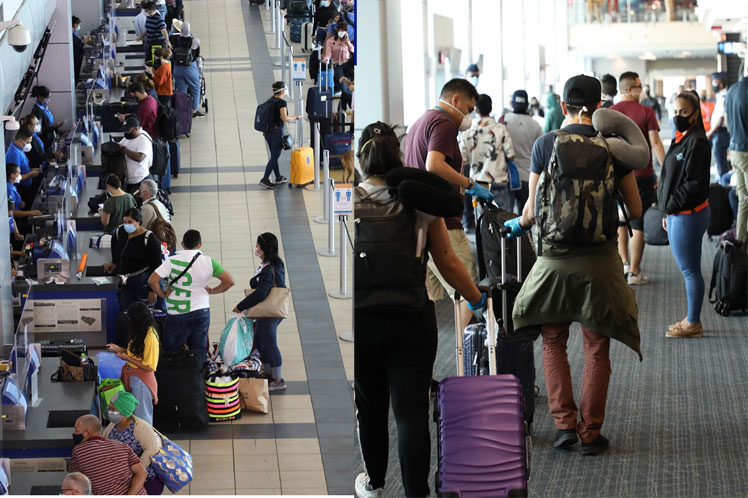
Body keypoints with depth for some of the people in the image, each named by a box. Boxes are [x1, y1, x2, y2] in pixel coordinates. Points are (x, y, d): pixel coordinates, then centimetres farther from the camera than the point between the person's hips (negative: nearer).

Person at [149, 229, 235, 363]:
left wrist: (162, 294, -2)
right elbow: (229, 281, -6)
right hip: (202, 311, 3)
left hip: (177, 315, -3)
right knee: (200, 354, 10)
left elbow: (152, 280, -18)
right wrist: (212, 291, 6)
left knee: (170, 352, 9)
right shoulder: (208, 262, -5)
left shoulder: (172, 261, -11)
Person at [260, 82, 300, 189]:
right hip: (276, 132, -8)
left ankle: (278, 178, 27)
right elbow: (284, 118, -26)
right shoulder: (282, 103, -16)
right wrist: (295, 117, -10)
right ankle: (265, 179, -5)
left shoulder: (270, 100, 8)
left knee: (274, 155, 17)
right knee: (274, 157, -1)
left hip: (267, 131, 8)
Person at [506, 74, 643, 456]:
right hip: (598, 261, 0)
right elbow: (635, 210, 3)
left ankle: (564, 423, 8)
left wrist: (518, 224, 23)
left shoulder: (545, 145, -3)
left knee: (553, 341, 17)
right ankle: (590, 432, 12)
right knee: (597, 349, 10)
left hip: (553, 261, 0)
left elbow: (533, 209, 1)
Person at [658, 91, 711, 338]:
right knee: (688, 269, 15)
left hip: (689, 215, -10)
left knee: (690, 269, -2)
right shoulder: (683, 139, 14)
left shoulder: (697, 142, -16)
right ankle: (692, 320, 23)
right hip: (678, 215, 10)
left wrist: (671, 206, -14)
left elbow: (694, 182, -20)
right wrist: (668, 213, 16)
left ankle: (693, 324, 5)